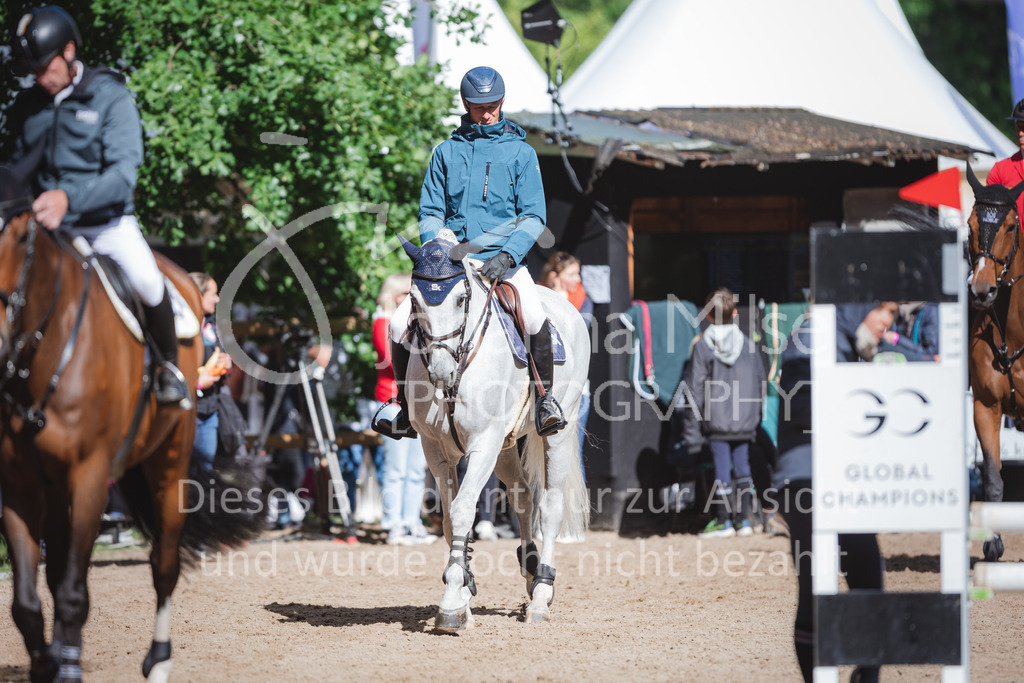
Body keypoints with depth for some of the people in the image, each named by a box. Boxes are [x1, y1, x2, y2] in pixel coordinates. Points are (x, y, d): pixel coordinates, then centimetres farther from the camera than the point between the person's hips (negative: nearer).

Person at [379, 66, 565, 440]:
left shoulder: (521, 153, 5)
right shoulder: (446, 152, 11)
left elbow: (533, 216, 0)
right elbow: (431, 212, 12)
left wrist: (507, 255, -16)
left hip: (504, 261, -2)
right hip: (453, 263, 2)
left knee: (535, 319, -32)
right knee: (400, 325, -16)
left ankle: (545, 398, -14)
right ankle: (407, 408, 2)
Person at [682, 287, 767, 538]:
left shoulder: (702, 346, -5)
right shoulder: (748, 343, 3)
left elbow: (695, 388, -5)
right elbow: (761, 381, 9)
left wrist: (692, 430, -2)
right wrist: (756, 415, 20)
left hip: (716, 421, -3)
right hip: (744, 420, 3)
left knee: (722, 468, 2)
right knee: (742, 467, 11)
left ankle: (723, 521, 8)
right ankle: (745, 519, 12)